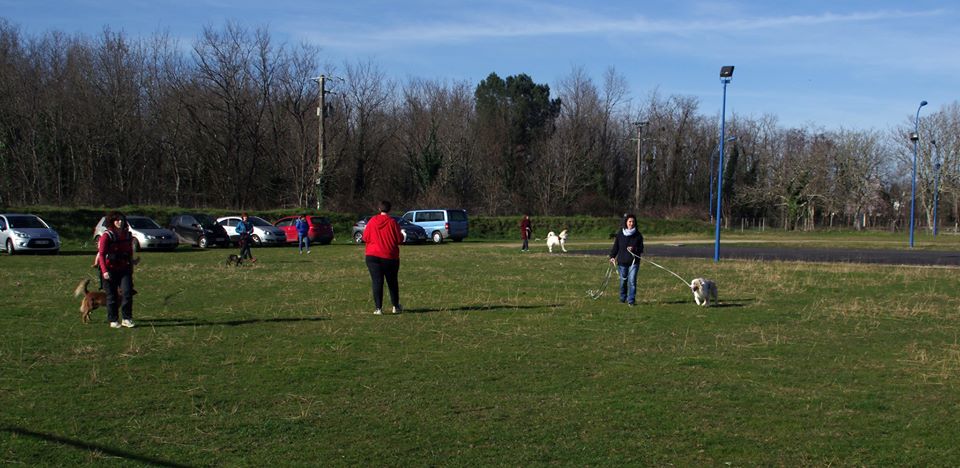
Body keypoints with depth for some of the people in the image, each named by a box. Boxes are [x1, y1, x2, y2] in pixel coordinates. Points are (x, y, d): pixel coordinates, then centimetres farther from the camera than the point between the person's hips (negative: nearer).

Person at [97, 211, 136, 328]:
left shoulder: (127, 235, 8)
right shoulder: (106, 236, -8)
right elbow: (101, 254, -13)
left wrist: (131, 269, 19)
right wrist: (104, 271, -23)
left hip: (124, 269, 3)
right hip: (110, 270, -3)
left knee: (127, 292, -10)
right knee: (112, 296, 4)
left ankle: (127, 319, -2)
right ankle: (113, 320, 15)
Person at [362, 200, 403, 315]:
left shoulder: (372, 221, -2)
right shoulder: (392, 222, -7)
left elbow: (365, 238, 2)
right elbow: (399, 239, -6)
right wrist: (401, 235, 16)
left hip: (372, 256, 0)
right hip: (390, 257, 0)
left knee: (376, 281, -1)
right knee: (392, 281, 15)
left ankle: (378, 308, -9)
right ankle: (396, 306, 23)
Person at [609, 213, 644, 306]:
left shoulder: (638, 235, 0)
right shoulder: (620, 234, 1)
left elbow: (641, 249, 3)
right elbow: (615, 246, 8)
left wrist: (634, 249, -16)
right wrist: (612, 256, -4)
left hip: (634, 261, -1)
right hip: (622, 261, 1)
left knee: (632, 280, -11)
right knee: (623, 280, 11)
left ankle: (631, 300, -7)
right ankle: (623, 298, 32)